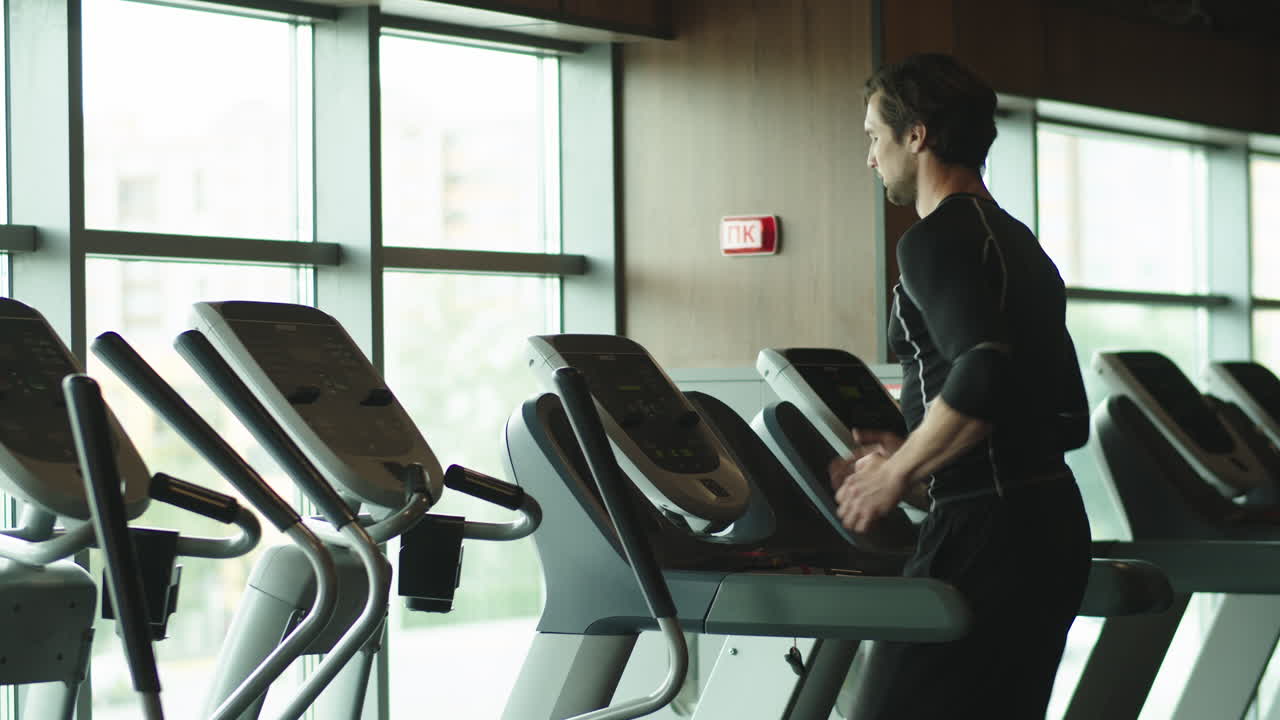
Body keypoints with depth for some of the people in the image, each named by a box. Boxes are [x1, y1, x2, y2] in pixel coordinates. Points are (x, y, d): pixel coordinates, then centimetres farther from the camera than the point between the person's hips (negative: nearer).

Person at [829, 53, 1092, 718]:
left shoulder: (938, 240, -10)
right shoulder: (1020, 244, 19)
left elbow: (984, 372, -27)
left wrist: (896, 476, -15)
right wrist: (913, 451, 21)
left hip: (984, 528, -10)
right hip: (1051, 520, 10)